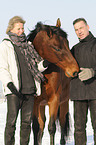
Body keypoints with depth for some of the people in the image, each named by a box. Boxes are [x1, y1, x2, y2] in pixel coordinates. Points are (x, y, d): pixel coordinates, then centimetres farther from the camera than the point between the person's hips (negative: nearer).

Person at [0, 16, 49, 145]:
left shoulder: (28, 45, 18)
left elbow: (36, 66, 21)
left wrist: (44, 64, -2)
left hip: (30, 89, 5)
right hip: (14, 90, -5)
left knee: (27, 122, 6)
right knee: (11, 121, -7)